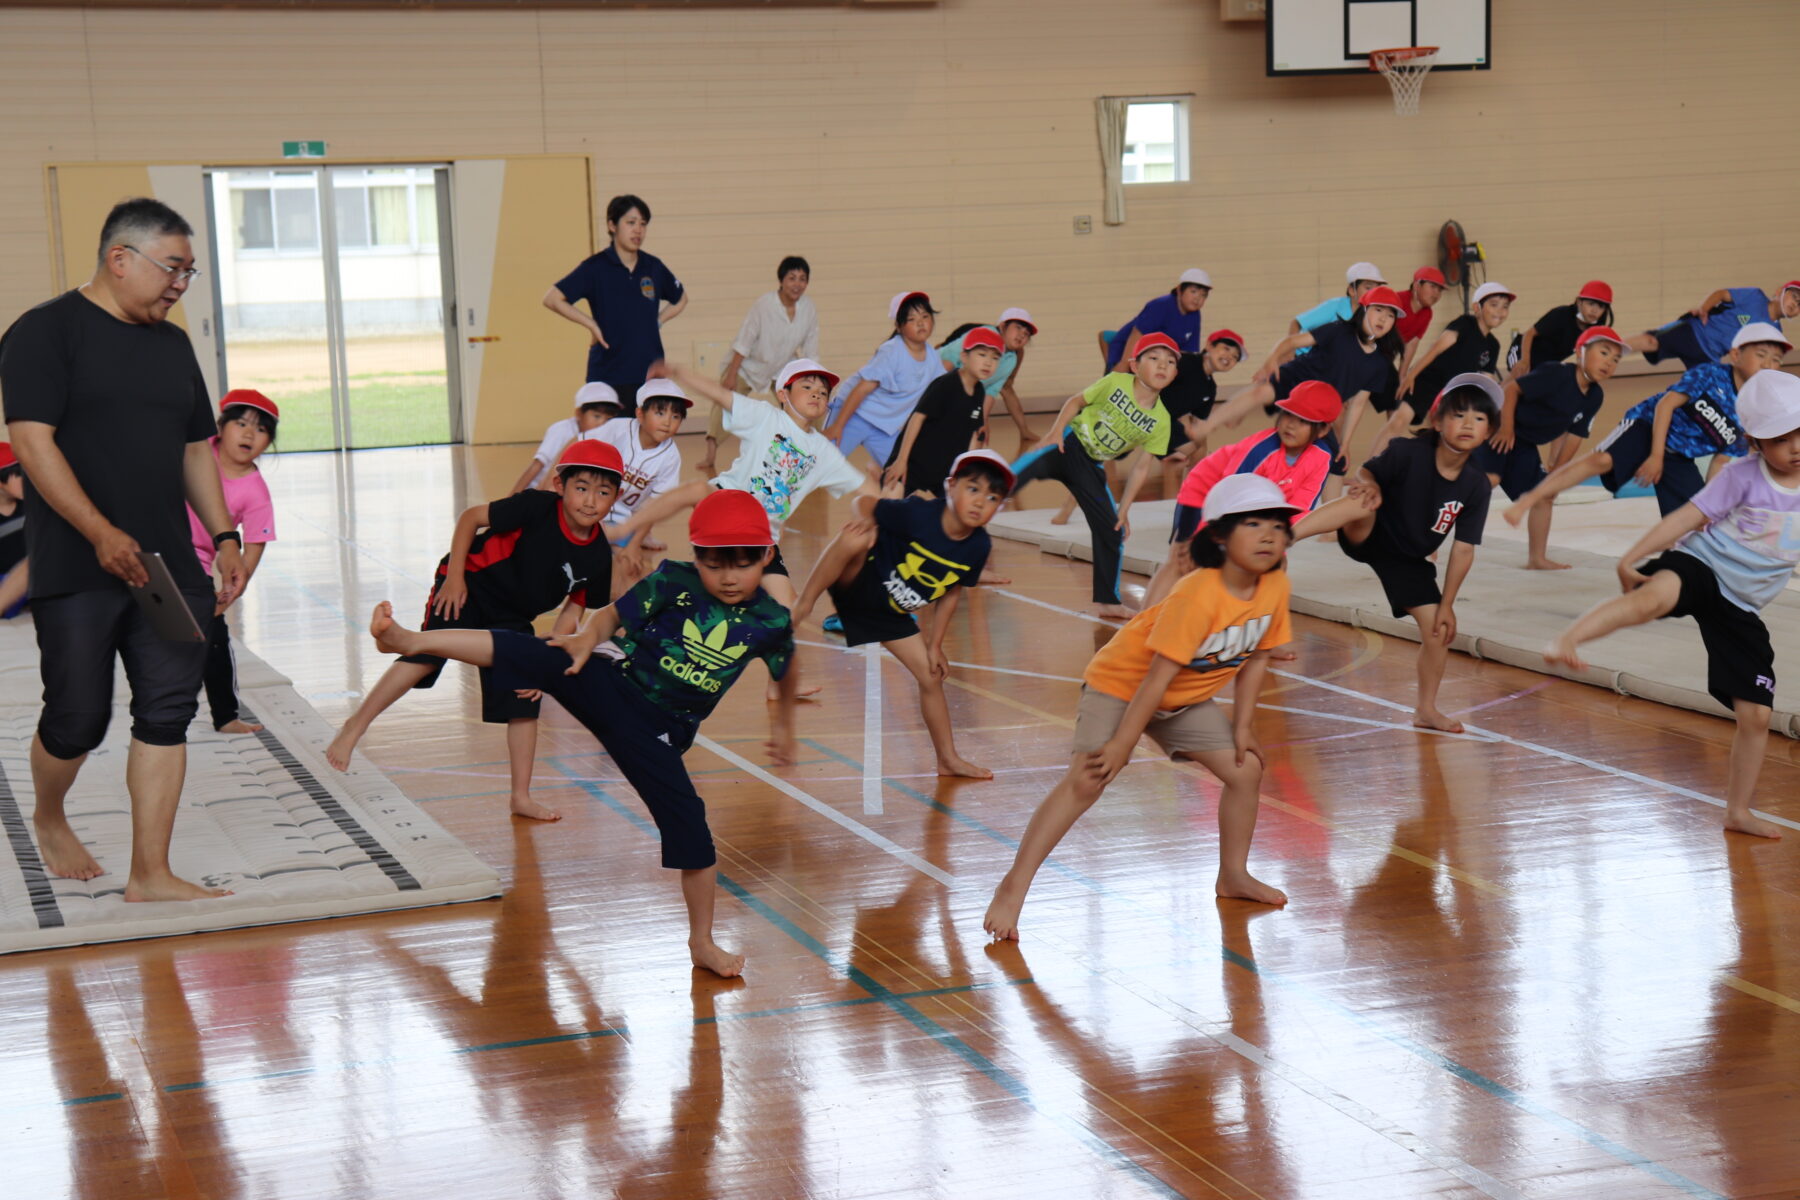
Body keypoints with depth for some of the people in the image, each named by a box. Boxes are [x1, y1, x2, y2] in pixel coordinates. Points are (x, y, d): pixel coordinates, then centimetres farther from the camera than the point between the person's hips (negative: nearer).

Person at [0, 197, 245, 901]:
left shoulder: (172, 344, 17)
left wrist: (224, 535, 11)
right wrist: (101, 533, -23)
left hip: (169, 570, 6)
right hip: (76, 573, -6)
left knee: (168, 711, -1)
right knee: (78, 717, 2)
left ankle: (150, 875, 4)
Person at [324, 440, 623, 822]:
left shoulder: (598, 556, -11)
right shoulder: (537, 508, -25)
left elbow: (573, 607, 1)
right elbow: (471, 518, -15)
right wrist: (454, 577, -19)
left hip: (511, 619, 5)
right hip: (468, 589, -5)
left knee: (524, 701, 4)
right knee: (425, 658, -25)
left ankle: (521, 797, 14)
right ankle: (354, 727, -13)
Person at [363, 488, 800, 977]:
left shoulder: (771, 622, -5)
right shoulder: (671, 583, -8)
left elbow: (786, 669, 16)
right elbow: (613, 615, 0)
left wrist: (784, 723, 27)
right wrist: (588, 638, -21)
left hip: (656, 734, 1)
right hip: (609, 687, -1)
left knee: (690, 829, -5)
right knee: (531, 654, -20)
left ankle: (702, 943, 10)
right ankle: (409, 641, -14)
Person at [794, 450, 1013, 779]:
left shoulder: (978, 546, -10)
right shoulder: (919, 513, -26)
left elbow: (950, 593, 5)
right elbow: (863, 504, -15)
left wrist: (934, 645, 6)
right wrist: (865, 523, -39)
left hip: (890, 614, 6)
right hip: (857, 582, -6)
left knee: (932, 676, 7)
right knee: (856, 539, -38)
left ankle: (948, 759, 25)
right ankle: (802, 606, -23)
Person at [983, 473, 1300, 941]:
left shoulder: (1276, 587, -13)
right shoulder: (1199, 594, -33)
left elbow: (1256, 657, 2)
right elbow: (1158, 676, -31)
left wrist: (1243, 726, 2)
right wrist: (1123, 745, -27)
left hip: (1188, 699, 7)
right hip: (1122, 682, -7)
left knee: (1247, 770, 3)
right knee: (1086, 780, -20)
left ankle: (1233, 876, 24)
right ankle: (1013, 887, -18)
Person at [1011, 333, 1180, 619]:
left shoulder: (1161, 420, -2)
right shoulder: (1115, 383, -10)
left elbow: (1140, 466, 3)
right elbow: (1076, 402, 0)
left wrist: (1124, 508, 2)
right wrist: (1055, 431, -16)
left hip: (1091, 466, 4)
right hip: (1068, 445, -4)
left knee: (1112, 529, 1)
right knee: (1024, 470, -32)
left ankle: (1108, 601, 14)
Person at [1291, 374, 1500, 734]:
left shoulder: (1477, 486, -14)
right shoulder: (1408, 451, -22)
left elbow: (1464, 549, -9)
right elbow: (1367, 472, -10)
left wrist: (1447, 604, -7)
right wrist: (1365, 484, -36)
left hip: (1408, 559, 4)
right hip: (1365, 539, -4)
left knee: (1438, 630, 0)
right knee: (1368, 502, -37)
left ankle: (1427, 709, 23)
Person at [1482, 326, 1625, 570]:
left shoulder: (1595, 396, -2)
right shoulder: (1557, 374, -25)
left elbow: (1575, 435, 7)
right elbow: (1512, 388, -22)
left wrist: (1557, 470, 8)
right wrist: (1506, 428, -20)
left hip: (1526, 445, 9)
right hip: (1502, 430, -9)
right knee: (1488, 478, -24)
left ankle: (1537, 558, 18)